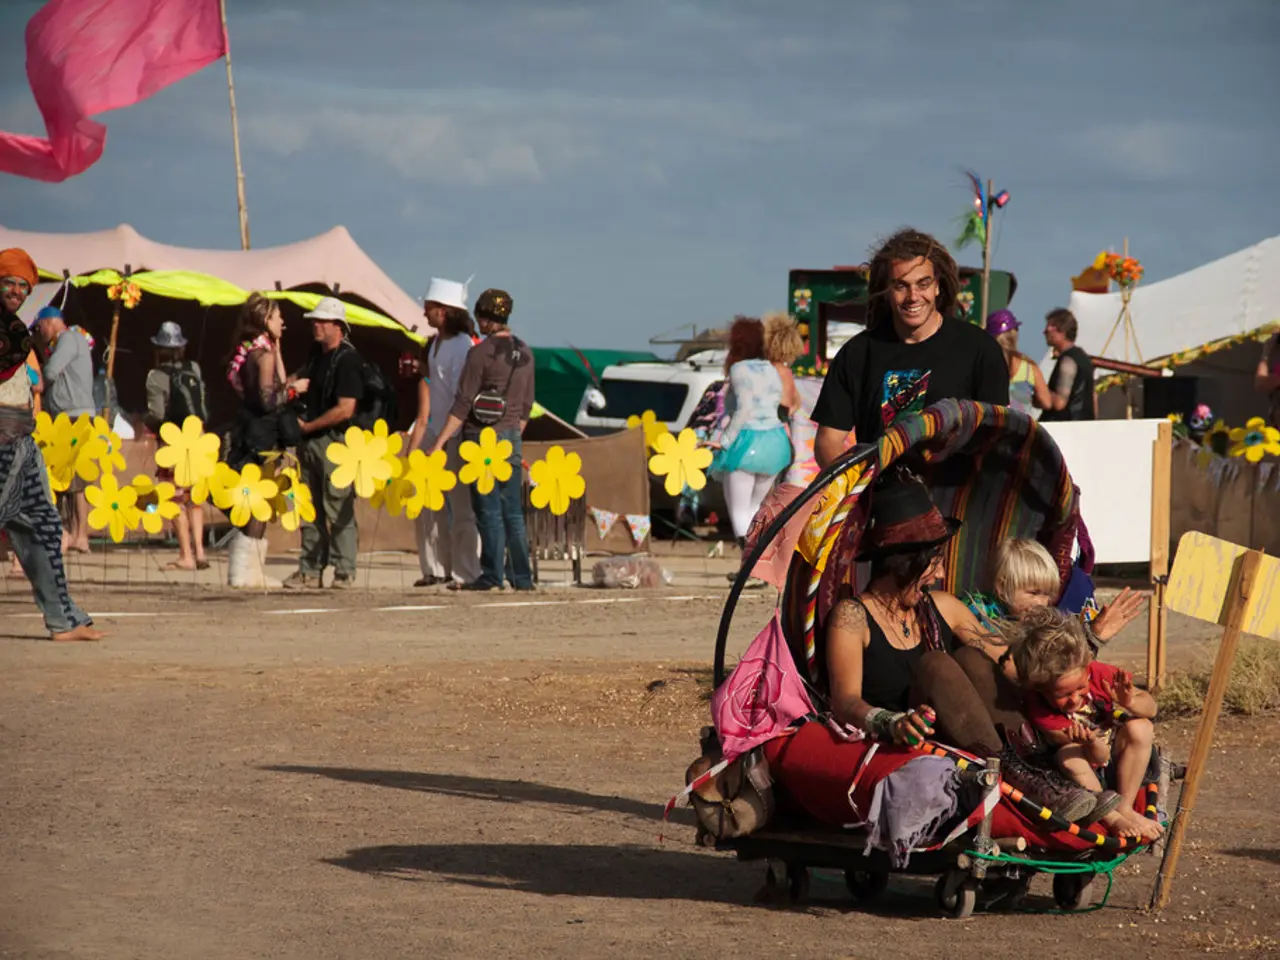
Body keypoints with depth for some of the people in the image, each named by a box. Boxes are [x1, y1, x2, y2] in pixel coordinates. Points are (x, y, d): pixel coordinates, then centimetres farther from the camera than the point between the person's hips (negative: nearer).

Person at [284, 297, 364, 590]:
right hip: (310, 441, 9)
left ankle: (345, 571, -3)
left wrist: (309, 426, -10)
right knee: (311, 509, 9)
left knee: (339, 510, -6)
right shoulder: (316, 354, 14)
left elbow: (345, 410, -17)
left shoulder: (347, 359, -11)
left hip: (336, 442, -9)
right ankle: (310, 570, 13)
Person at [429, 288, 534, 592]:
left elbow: (462, 404, -14)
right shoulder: (524, 353, 9)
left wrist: (440, 442, -12)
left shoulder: (480, 352, -12)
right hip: (512, 436, 6)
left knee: (489, 510, -3)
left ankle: (492, 575, -3)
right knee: (513, 512, 9)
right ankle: (522, 576, 9)